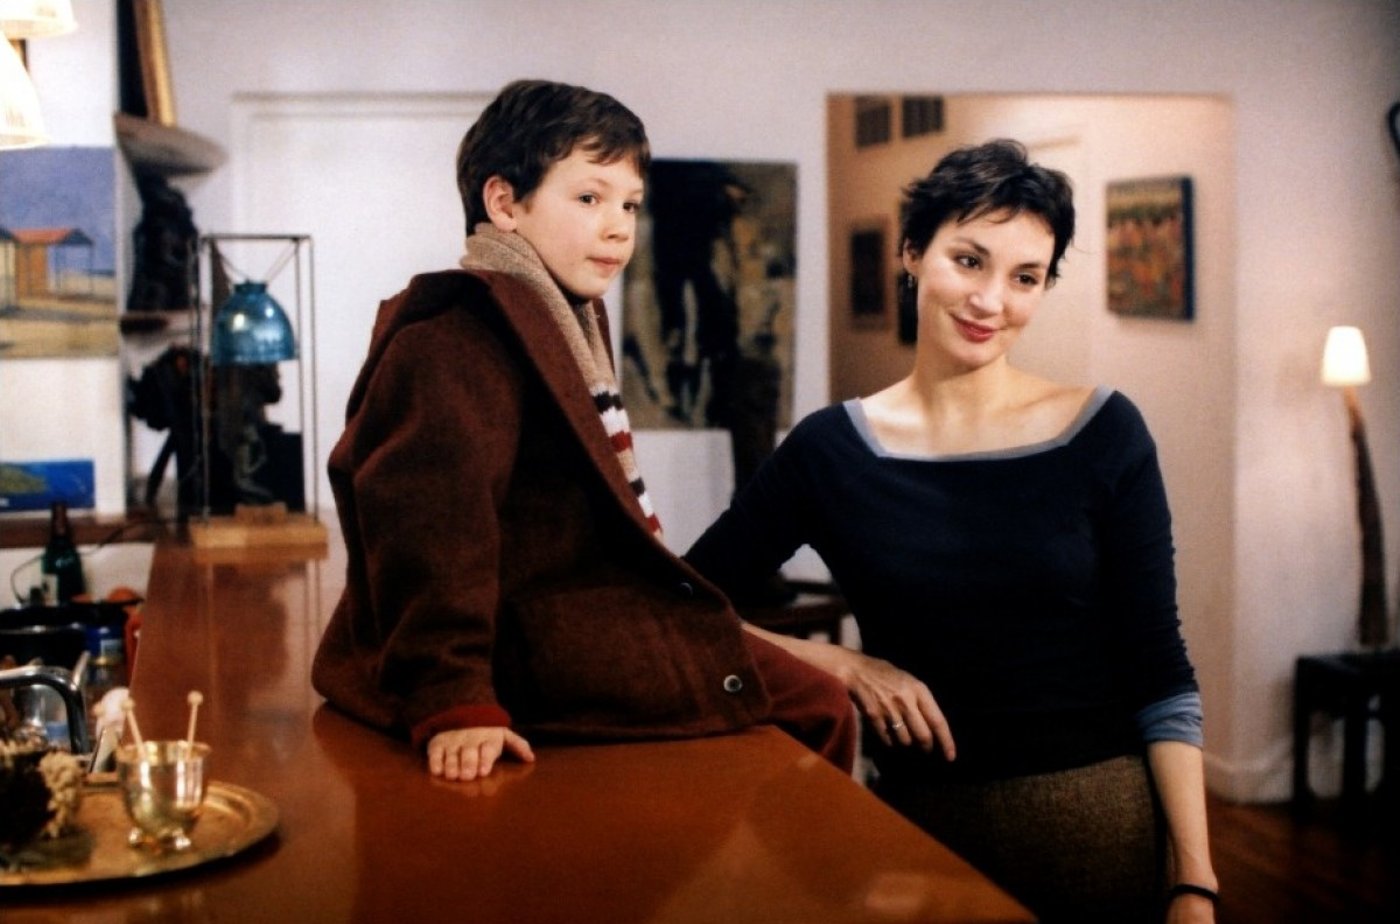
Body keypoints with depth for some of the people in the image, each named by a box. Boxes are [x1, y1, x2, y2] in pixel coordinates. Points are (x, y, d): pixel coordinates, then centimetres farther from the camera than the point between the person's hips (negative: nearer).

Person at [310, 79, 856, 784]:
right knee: (815, 707, -10)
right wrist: (452, 703, -34)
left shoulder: (563, 323, 19)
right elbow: (431, 528, -28)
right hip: (533, 660, -11)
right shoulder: (455, 347, -16)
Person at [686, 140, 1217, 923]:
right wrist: (844, 664, -11)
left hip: (1103, 825, 0)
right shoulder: (830, 449, -3)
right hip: (921, 829, 0)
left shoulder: (1104, 434, -4)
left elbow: (1161, 678, -3)